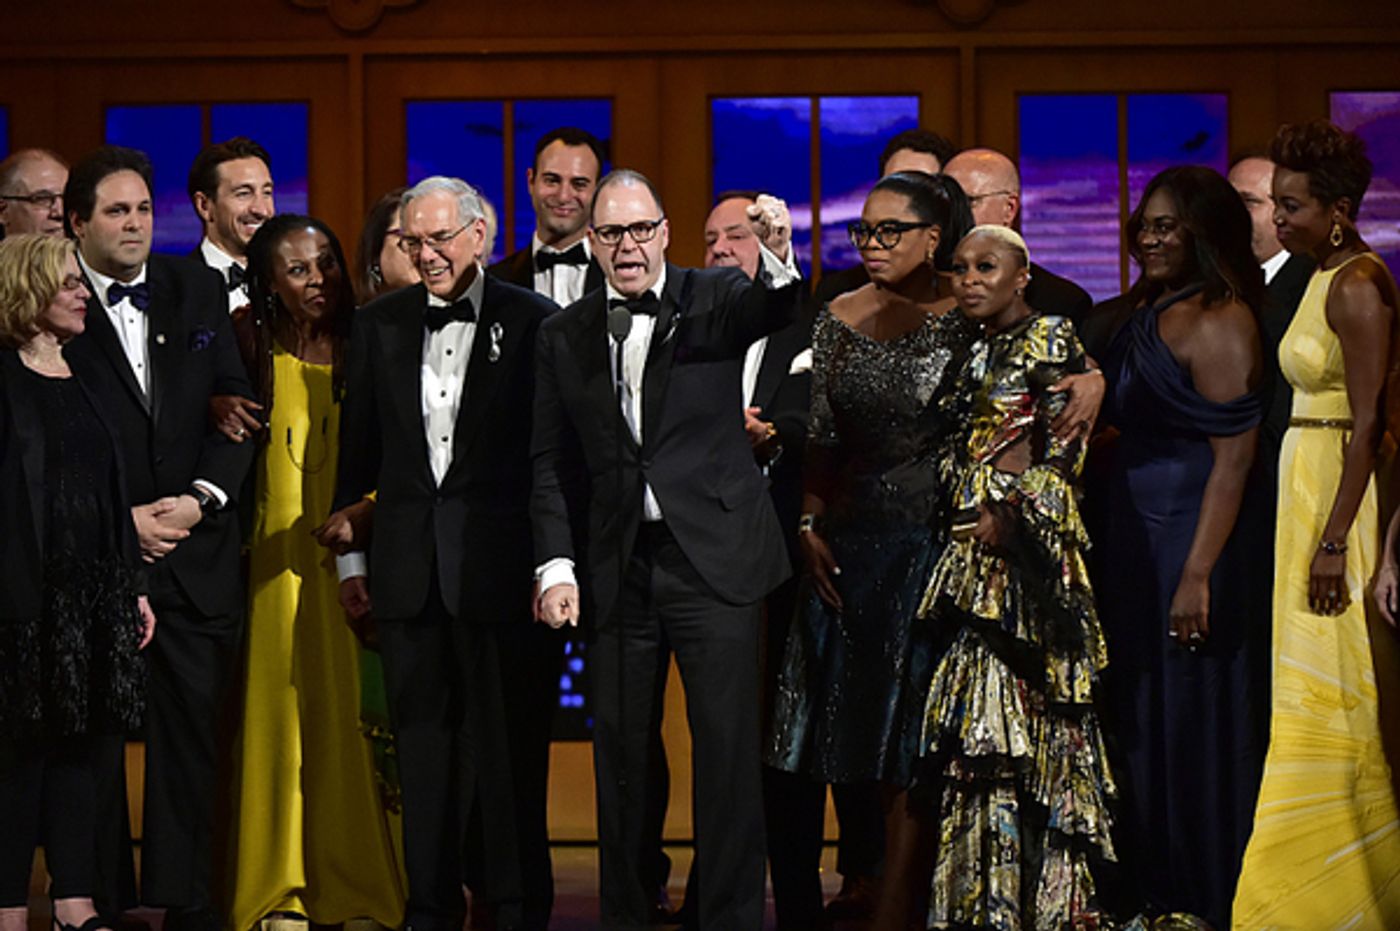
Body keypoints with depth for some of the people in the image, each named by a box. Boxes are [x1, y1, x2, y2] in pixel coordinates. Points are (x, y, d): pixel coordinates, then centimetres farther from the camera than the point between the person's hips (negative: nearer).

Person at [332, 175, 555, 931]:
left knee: (506, 740, 1)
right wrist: (351, 552, 9)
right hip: (407, 563, 4)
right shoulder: (378, 324, 10)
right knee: (423, 739, 8)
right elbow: (358, 448, 12)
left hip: (498, 559, -4)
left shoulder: (533, 322, -2)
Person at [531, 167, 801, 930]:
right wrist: (555, 565, -1)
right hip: (619, 567, 3)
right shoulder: (563, 335, 9)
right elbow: (552, 462, 8)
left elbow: (777, 311, -19)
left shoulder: (713, 300, 2)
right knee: (621, 751, 8)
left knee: (728, 746, -3)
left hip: (713, 555, -3)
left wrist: (779, 260, -41)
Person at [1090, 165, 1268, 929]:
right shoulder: (1148, 314, 12)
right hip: (1131, 540, 9)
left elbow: (1233, 458, -19)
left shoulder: (1219, 323, -14)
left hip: (1189, 540, -9)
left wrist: (1198, 574, -23)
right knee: (1139, 719, 14)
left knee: (1191, 720, -1)